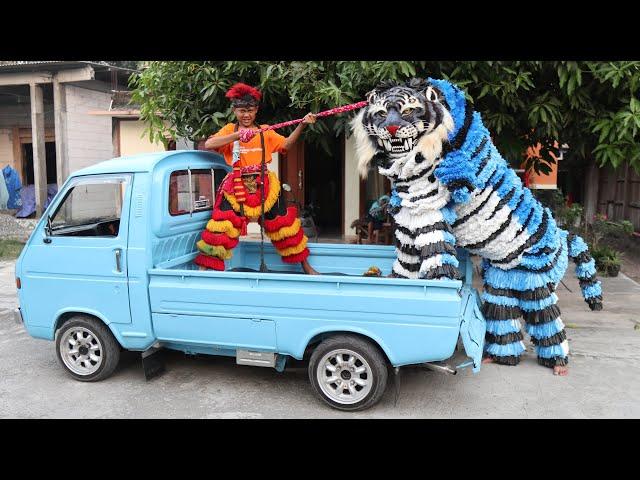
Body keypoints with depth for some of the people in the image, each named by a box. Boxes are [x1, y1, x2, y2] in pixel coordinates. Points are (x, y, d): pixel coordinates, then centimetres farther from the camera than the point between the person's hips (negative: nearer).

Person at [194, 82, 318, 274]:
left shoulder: (265, 131, 11)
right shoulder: (230, 130, 5)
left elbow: (286, 144, -1)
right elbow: (208, 145, -11)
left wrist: (302, 125, -15)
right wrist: (238, 135, -21)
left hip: (263, 185, 2)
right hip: (236, 187, -2)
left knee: (283, 222, 8)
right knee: (221, 225, -12)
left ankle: (305, 266, 22)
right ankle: (205, 267, 2)